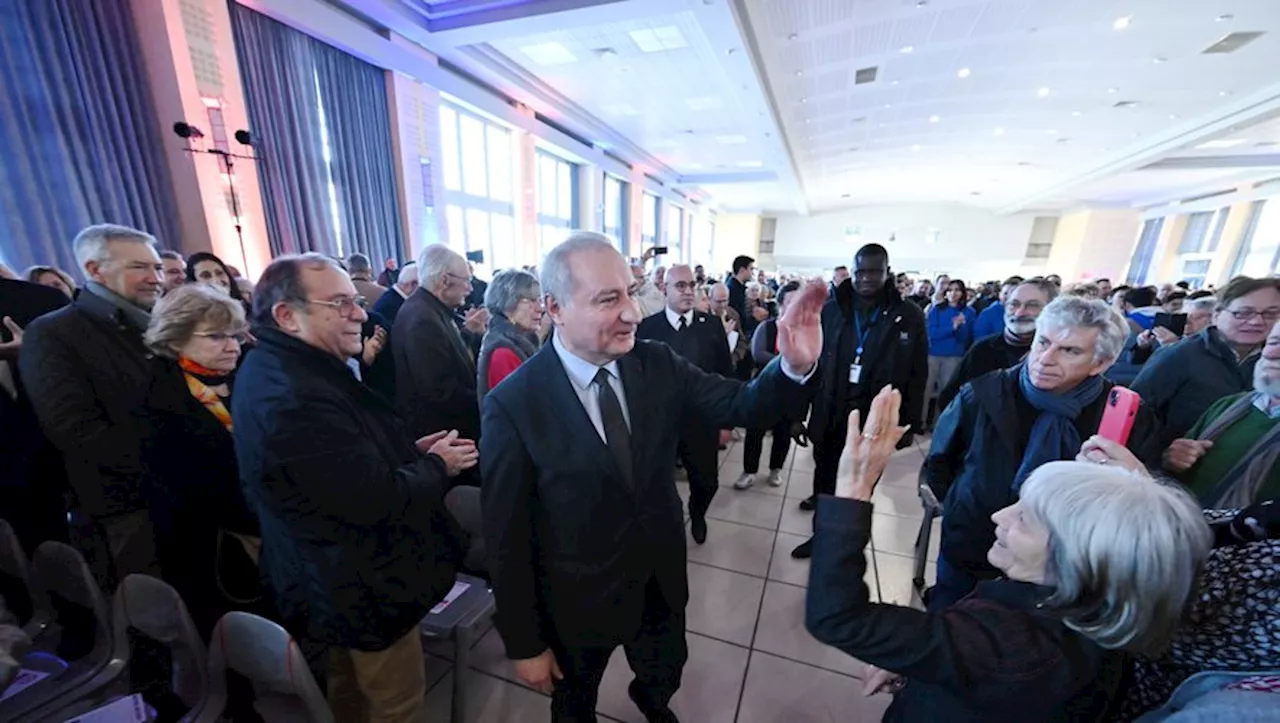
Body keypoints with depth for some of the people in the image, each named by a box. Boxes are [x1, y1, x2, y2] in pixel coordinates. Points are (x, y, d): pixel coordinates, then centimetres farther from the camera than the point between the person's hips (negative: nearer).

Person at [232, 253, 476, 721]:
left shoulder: (283, 371, 2)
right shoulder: (294, 398, -33)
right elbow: (379, 502, -31)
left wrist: (412, 451, -3)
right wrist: (436, 467, -14)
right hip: (365, 588, -10)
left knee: (350, 684, 32)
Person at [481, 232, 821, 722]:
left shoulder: (657, 364, -13)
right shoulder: (512, 405, -24)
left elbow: (744, 407, -13)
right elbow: (506, 539, -17)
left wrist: (796, 364, -32)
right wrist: (524, 644, -8)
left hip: (662, 582, 4)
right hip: (577, 603, -3)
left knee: (665, 675, 32)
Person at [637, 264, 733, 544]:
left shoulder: (712, 326, -2)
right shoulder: (646, 328, -7)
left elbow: (726, 375, 2)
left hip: (703, 423, 2)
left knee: (707, 483, 14)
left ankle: (697, 515, 49)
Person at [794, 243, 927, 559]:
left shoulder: (909, 316, -4)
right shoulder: (831, 311, -2)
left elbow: (917, 375, 1)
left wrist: (909, 422, 0)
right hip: (831, 415, 2)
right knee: (825, 478, 19)